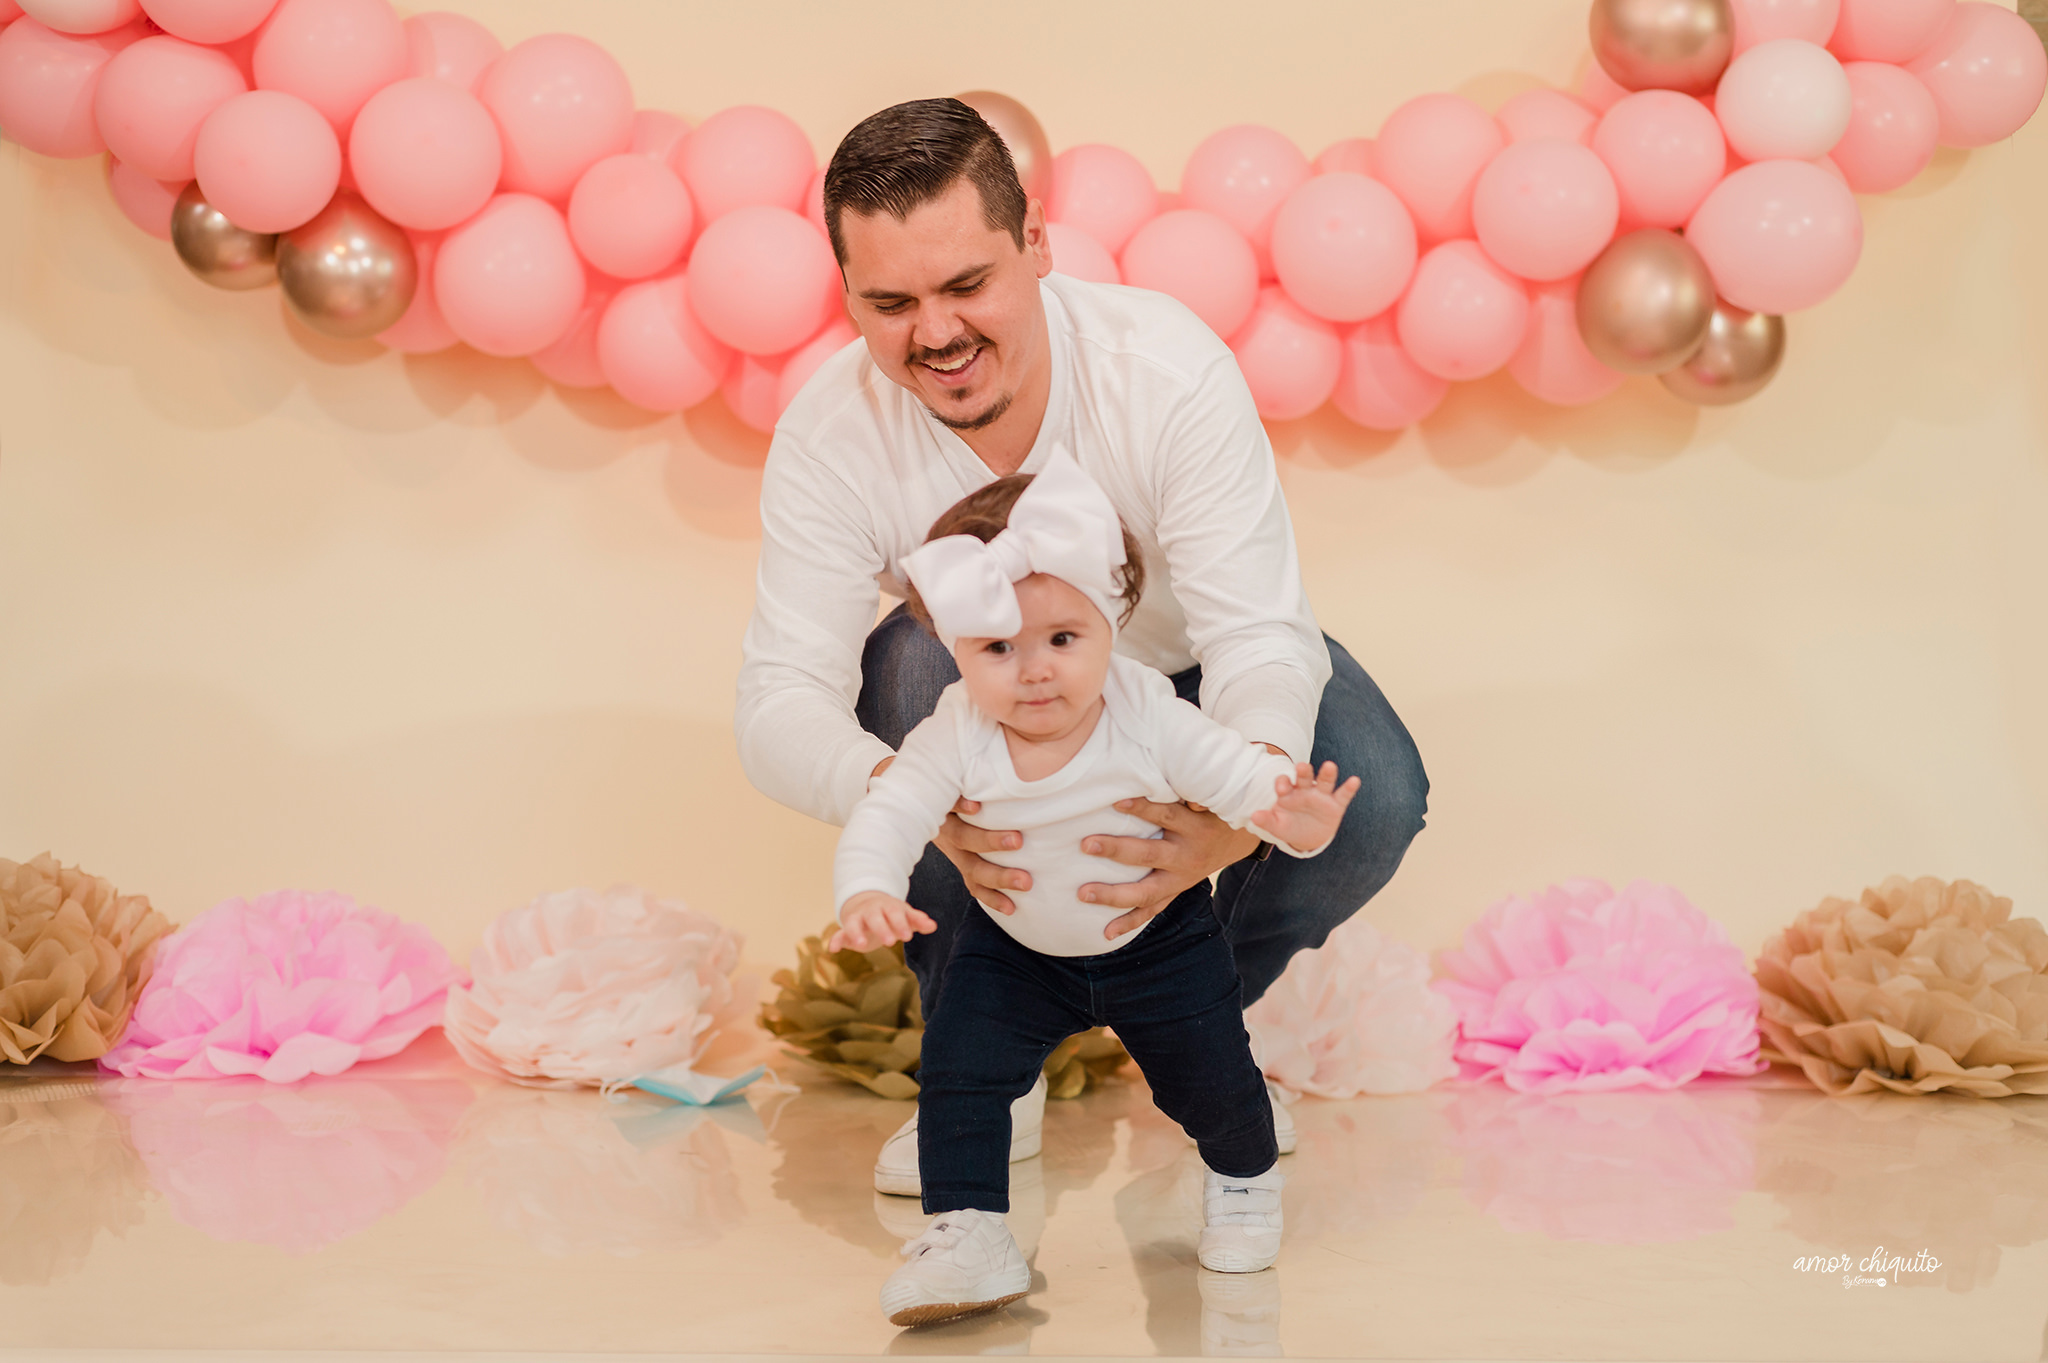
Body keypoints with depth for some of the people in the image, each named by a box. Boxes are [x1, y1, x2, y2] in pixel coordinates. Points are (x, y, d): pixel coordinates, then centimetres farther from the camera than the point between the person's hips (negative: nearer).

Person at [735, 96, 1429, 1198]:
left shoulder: (1170, 368, -32)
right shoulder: (830, 435, -27)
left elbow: (1258, 632, -35)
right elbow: (780, 703, -31)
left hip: (1183, 671, 0)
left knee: (1370, 799, -28)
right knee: (909, 662, -34)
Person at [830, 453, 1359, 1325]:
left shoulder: (1151, 722, -26)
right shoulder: (956, 741, -24)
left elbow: (1239, 775, -25)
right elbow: (887, 817, -25)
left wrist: (1296, 819, -48)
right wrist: (866, 895, -46)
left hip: (1159, 946, -1)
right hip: (1015, 951, 1)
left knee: (1211, 1082, 8)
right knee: (958, 1069, -14)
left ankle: (1244, 1180, 41)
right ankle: (967, 1235, -2)